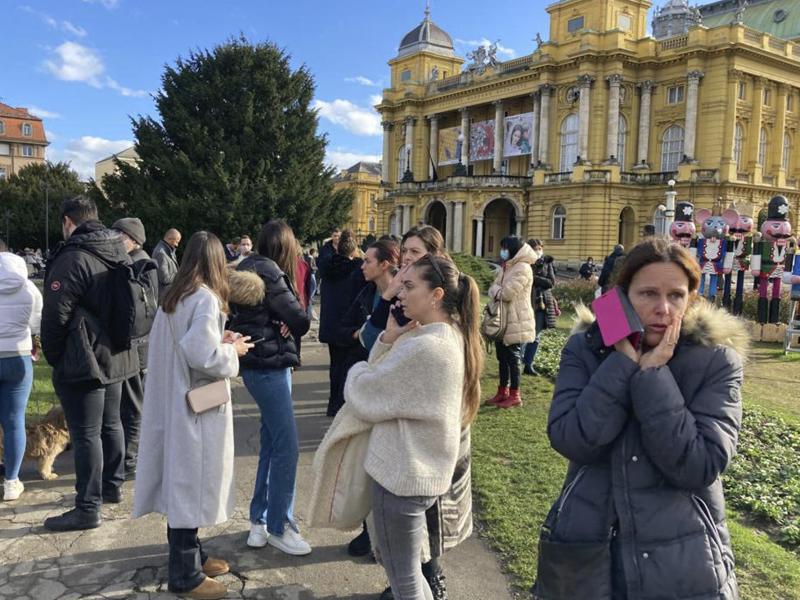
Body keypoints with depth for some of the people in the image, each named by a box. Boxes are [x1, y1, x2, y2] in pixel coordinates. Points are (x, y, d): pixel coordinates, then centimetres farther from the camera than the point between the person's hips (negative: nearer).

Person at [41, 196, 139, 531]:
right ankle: (112, 486, 34)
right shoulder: (120, 253, 8)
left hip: (82, 361, -9)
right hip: (117, 356, 9)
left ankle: (88, 508, 6)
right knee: (110, 424, 20)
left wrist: (53, 356, -1)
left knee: (86, 434, -2)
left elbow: (55, 315, -16)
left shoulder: (73, 257, -18)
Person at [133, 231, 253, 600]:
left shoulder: (173, 296, 9)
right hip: (196, 407, -9)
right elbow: (203, 356, -26)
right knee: (191, 486, 2)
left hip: (173, 401, 9)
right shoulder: (205, 298, -18)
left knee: (181, 483, 18)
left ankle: (189, 557, 33)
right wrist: (233, 350, -9)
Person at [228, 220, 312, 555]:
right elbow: (301, 320, -17)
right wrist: (288, 325, 4)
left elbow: (253, 314, 10)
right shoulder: (269, 274, -17)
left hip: (263, 365, 10)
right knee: (286, 447, -4)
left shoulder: (249, 269, 12)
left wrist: (280, 323, -9)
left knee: (271, 443, 15)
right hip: (270, 367, -10)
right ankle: (279, 527, 7)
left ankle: (259, 520, 25)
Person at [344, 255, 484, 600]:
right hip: (426, 470, 9)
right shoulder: (453, 337, 5)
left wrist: (357, 370, 1)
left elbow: (363, 397, -19)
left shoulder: (423, 347, -27)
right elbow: (386, 377, 8)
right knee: (409, 571, 26)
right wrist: (388, 341, -8)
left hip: (402, 475, -9)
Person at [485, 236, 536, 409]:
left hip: (516, 323, -9)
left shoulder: (523, 268, -15)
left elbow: (506, 293, -22)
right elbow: (493, 291, 10)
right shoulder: (507, 267, 16)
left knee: (512, 358, -1)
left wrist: (496, 289, -2)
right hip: (503, 321, 9)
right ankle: (503, 392, 25)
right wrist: (498, 291, -12)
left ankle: (514, 395, 9)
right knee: (503, 357, 14)